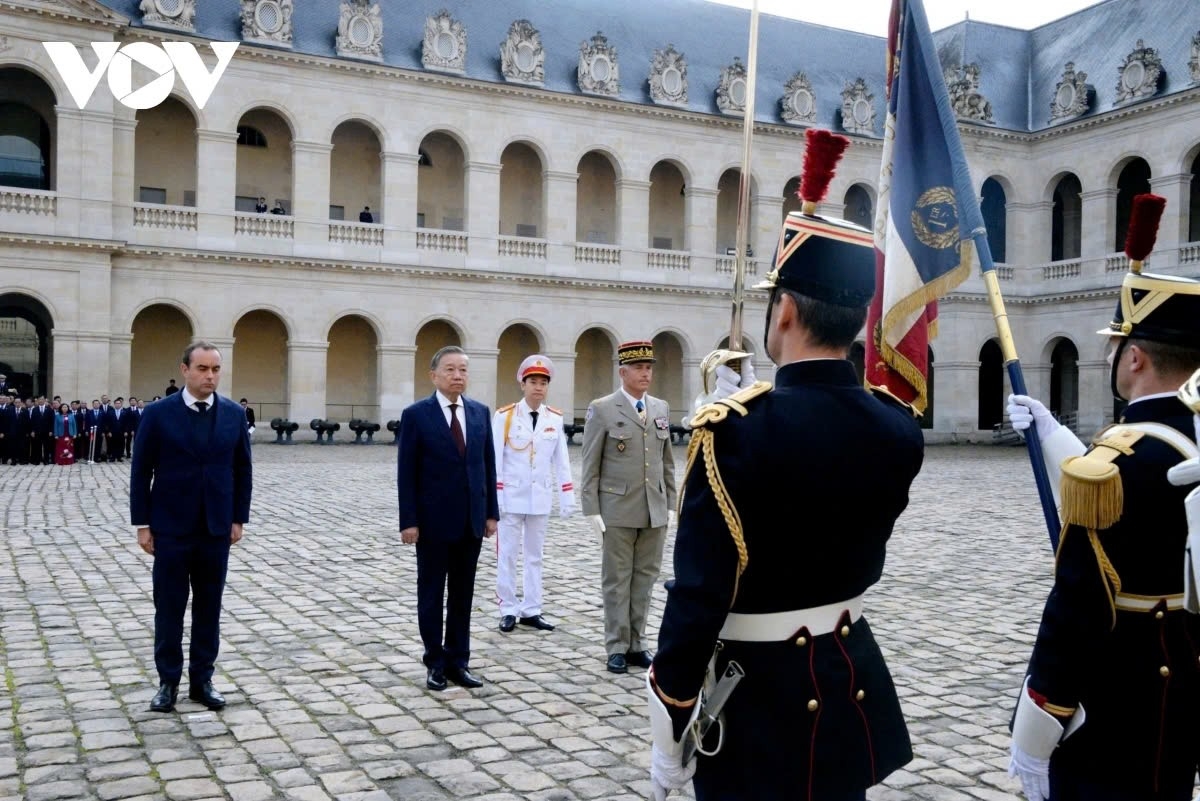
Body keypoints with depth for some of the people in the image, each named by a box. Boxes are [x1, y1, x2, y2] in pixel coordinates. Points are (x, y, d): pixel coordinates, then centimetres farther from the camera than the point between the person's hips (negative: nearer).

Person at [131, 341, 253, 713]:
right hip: (171, 528, -2)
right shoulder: (158, 413, -5)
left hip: (217, 528, 2)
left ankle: (202, 679, 19)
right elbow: (141, 472, -3)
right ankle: (168, 680, 19)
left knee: (209, 607, 9)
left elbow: (242, 470, 7)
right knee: (169, 607, 6)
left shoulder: (234, 413, 2)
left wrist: (238, 518, 3)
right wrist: (142, 524, -5)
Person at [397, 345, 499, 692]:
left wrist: (491, 511, 5)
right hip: (433, 521, -4)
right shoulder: (416, 415, -7)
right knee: (432, 594, 8)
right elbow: (406, 473, -8)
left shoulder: (480, 412, 6)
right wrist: (409, 521, -11)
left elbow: (488, 465, 9)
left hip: (471, 521, 4)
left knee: (462, 594, 11)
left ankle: (458, 661, 20)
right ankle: (435, 662, 20)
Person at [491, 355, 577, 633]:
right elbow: (495, 459, -8)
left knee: (535, 555, 10)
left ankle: (531, 611, 18)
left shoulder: (555, 418, 2)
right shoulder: (504, 416, -8)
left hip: (540, 498, 3)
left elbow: (561, 461, 4)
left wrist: (567, 498, 2)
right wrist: (493, 497, -11)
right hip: (511, 496, -3)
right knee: (507, 555, 4)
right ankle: (509, 611, 13)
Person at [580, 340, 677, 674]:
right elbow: (590, 466, -5)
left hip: (654, 511, 4)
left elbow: (667, 462, 14)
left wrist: (670, 504, 10)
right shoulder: (602, 409, -4)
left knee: (644, 579, 9)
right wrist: (592, 510, -9)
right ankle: (617, 647, 13)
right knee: (617, 580, 4)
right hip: (617, 511, -4)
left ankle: (637, 644, 19)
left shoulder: (661, 408, 10)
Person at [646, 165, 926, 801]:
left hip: (757, 705, -5)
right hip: (854, 685, 6)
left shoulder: (732, 430, -24)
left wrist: (668, 736, -10)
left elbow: (698, 595, -22)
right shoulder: (899, 430, -6)